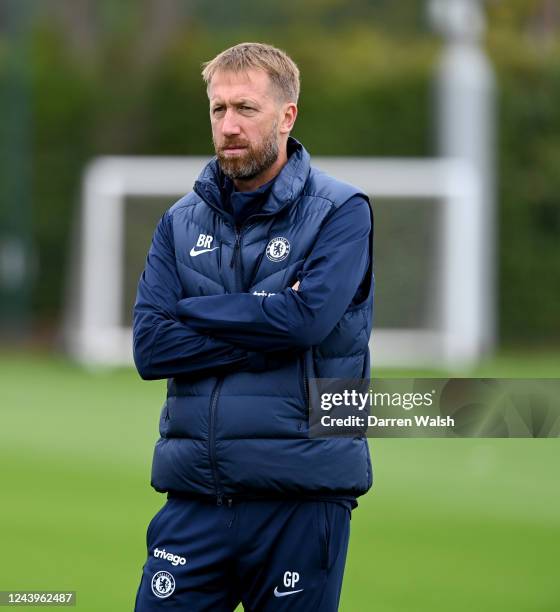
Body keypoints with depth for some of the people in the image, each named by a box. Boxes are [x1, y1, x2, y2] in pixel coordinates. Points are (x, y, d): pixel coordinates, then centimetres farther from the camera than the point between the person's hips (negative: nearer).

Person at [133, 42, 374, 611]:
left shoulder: (341, 211, -1)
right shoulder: (182, 222, 11)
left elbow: (308, 316, -17)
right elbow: (149, 348, -1)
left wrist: (191, 310, -5)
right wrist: (268, 336, -11)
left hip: (301, 498, -3)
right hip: (193, 495, 3)